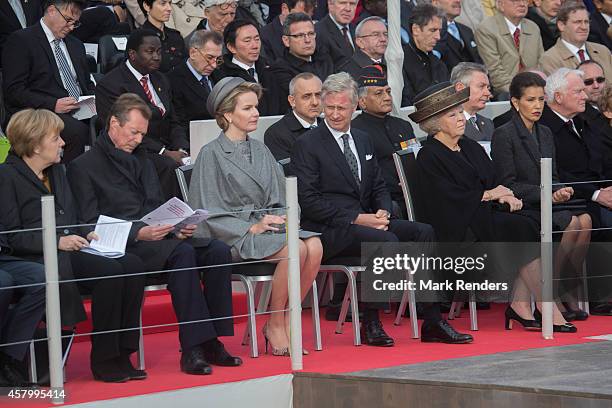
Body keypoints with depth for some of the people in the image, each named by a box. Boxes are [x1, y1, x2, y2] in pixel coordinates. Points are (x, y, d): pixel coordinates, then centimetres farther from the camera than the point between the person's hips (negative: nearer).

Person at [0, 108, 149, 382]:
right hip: (34, 258, -8)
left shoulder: (56, 171, 21)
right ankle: (104, 361, -19)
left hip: (69, 250, 8)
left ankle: (122, 353, -15)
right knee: (109, 271, -28)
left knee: (131, 265, -17)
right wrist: (57, 241, -19)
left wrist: (85, 236, 5)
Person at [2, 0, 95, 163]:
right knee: (78, 131, -35)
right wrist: (53, 104, -18)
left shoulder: (76, 45, 24)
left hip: (80, 113, 7)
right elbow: (13, 91, -8)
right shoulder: (21, 40, 0)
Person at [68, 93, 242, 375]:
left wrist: (177, 227, 2)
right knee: (182, 253, -34)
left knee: (219, 250, -18)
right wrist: (138, 233, -21)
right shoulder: (84, 167, 1)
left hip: (157, 238, 7)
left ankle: (211, 340, -19)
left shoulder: (141, 160, 24)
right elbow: (90, 225, -8)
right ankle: (193, 348, -37)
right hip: (122, 248, -7)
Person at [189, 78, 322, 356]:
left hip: (267, 225, 6)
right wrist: (251, 228, -16)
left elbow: (279, 198, 20)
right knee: (295, 249, -32)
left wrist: (284, 218, -3)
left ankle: (286, 320, -15)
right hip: (233, 236, -6)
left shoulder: (260, 150, 19)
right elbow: (209, 214, -7)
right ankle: (275, 326, -17)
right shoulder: (212, 154, -1)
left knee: (314, 246, -25)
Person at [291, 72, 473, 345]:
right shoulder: (307, 145, -4)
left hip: (364, 219, 7)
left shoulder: (363, 140, 19)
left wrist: (383, 212, -3)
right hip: (328, 230, -7)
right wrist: (356, 218, -16)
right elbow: (308, 201, -12)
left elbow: (379, 187, 21)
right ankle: (370, 324, -21)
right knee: (386, 241, -31)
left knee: (424, 232, -12)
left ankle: (432, 323, -15)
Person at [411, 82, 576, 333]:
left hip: (484, 216, 7)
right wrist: (488, 195, -6)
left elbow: (493, 182, 19)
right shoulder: (429, 156, -4)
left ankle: (521, 305, -23)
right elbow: (447, 198, -14)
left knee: (525, 225, -23)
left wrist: (506, 197, -5)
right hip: (457, 229, -7)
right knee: (522, 230, -25)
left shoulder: (470, 147, 21)